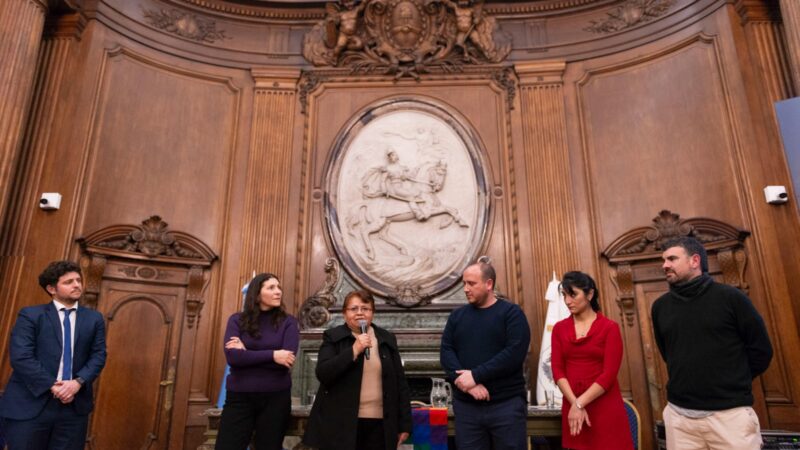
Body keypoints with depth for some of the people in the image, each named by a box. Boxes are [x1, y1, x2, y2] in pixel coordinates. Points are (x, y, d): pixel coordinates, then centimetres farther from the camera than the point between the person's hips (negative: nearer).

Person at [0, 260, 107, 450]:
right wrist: (53, 386, -15)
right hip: (30, 405, -2)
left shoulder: (94, 318, 10)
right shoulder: (30, 315, 0)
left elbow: (98, 356, 5)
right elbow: (20, 357, -10)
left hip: (74, 406, 3)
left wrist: (78, 382, -12)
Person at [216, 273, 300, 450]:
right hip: (239, 397, 0)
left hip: (275, 397, 0)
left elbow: (286, 360, -13)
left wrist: (246, 353, -10)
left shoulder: (288, 322, 0)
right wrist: (272, 355, -18)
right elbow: (232, 357, -13)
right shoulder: (237, 320, 2)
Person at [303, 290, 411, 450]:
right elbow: (322, 374, -13)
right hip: (342, 422, -2)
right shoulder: (333, 337, 0)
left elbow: (400, 382, 9)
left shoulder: (387, 339, 7)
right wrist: (354, 350, -20)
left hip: (379, 422, 2)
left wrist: (405, 423, 6)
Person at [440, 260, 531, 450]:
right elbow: (446, 352, 3)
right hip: (465, 405, 4)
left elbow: (515, 353, -14)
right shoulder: (457, 315, 11)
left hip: (506, 404, -3)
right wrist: (461, 379, -16)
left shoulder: (511, 312, -3)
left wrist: (475, 375, -17)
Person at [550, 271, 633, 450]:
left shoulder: (609, 327, -4)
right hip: (572, 406, 3)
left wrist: (580, 403, -13)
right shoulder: (559, 328, 6)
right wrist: (574, 404, -12)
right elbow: (557, 370, 0)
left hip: (605, 408, -3)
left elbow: (609, 374, -10)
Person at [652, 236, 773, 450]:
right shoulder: (660, 306, 5)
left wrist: (733, 384, 8)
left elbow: (761, 350, 2)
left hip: (730, 412, -3)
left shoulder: (729, 297, -4)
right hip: (679, 413, 3)